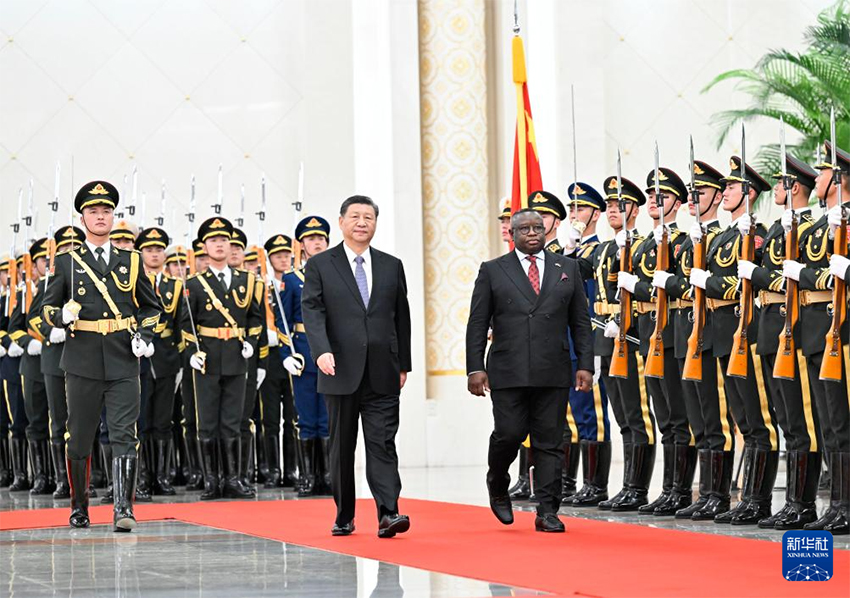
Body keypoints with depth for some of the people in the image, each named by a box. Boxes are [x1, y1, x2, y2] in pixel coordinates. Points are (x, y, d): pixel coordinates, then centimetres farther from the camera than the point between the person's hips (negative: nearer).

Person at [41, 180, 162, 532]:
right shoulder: (67, 262, 7)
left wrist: (145, 337, 2)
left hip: (123, 363, 0)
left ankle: (123, 509, -12)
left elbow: (150, 306, 20)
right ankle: (79, 508, 22)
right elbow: (48, 307, 11)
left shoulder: (131, 262, 11)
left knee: (124, 436, -9)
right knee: (79, 438, 7)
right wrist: (62, 316, -12)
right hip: (82, 363, 0)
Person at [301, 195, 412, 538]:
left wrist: (403, 365, 12)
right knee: (342, 447, 7)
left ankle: (388, 514, -14)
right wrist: (322, 351, -22)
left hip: (382, 375, 1)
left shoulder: (392, 266, 12)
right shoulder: (320, 265, 3)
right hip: (341, 372, -1)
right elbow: (312, 312, -7)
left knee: (382, 444, -6)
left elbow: (401, 318, 14)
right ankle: (344, 517, 15)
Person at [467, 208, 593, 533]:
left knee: (550, 442, 0)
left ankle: (547, 512, 4)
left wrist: (585, 365, 2)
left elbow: (580, 321, 11)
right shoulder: (492, 271, 7)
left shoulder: (567, 268, 12)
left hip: (553, 373, 2)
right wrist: (475, 368, -5)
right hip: (508, 372, -2)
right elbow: (477, 324, 4)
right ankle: (498, 486, 22)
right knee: (509, 434, -7)